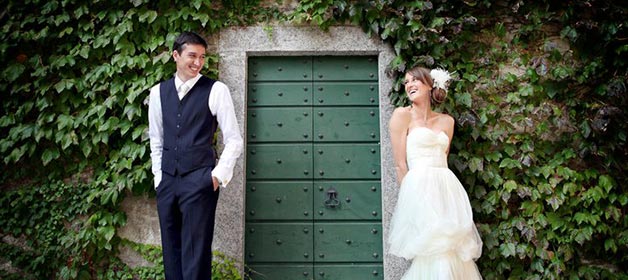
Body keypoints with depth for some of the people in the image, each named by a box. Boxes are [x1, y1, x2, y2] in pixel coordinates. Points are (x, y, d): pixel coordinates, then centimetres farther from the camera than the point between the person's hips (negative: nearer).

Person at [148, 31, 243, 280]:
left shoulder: (216, 90, -4)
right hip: (167, 181, 5)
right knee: (170, 248, 14)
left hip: (200, 181, -4)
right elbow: (156, 140, 15)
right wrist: (158, 175, 9)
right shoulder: (158, 92, 9)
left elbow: (234, 140, -3)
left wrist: (218, 175, -8)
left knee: (196, 250, -1)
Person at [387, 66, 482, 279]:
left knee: (454, 254, 4)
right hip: (420, 190, -6)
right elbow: (400, 165, -3)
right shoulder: (402, 115, 2)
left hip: (448, 190, 6)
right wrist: (411, 196, -7)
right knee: (435, 256, -9)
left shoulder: (447, 121, 17)